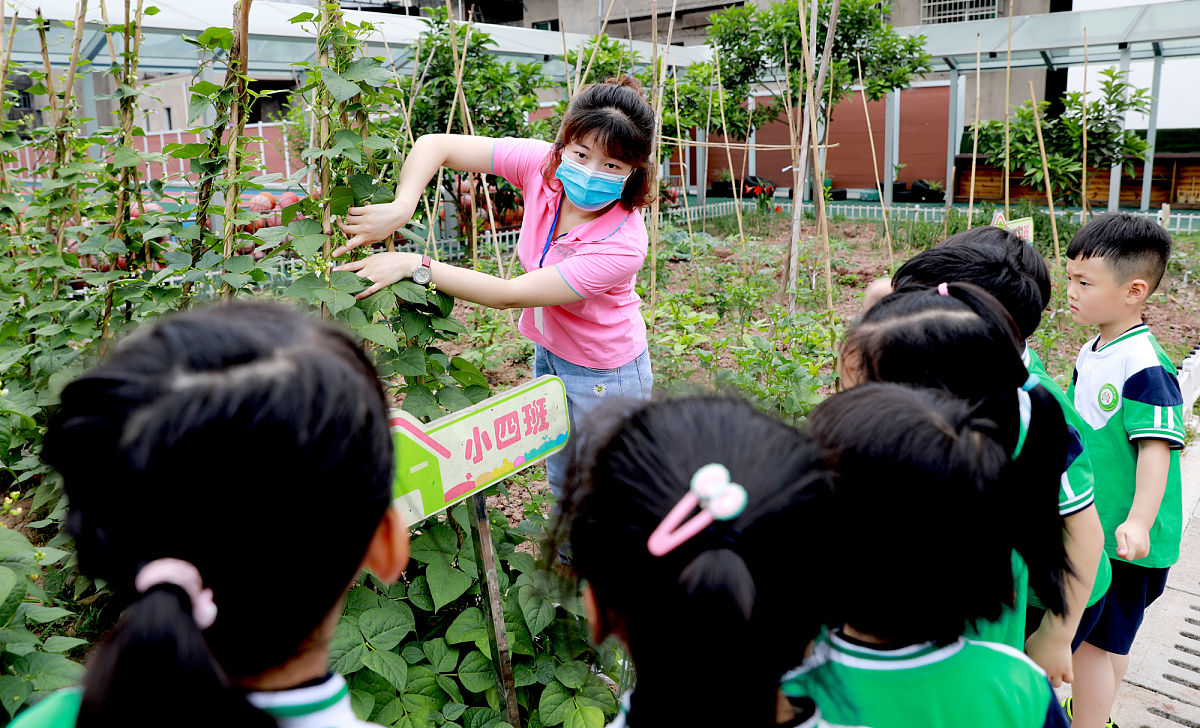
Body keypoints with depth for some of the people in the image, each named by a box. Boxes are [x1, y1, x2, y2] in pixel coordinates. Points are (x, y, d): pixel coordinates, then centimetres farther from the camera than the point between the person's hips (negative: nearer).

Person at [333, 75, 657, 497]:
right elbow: (434, 145, -16)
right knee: (561, 485, 24)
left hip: (603, 377, -6)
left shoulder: (623, 244, -34)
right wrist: (401, 208, -34)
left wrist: (415, 266, -32)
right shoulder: (542, 164, -19)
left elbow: (509, 295, -31)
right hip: (548, 352, 6)